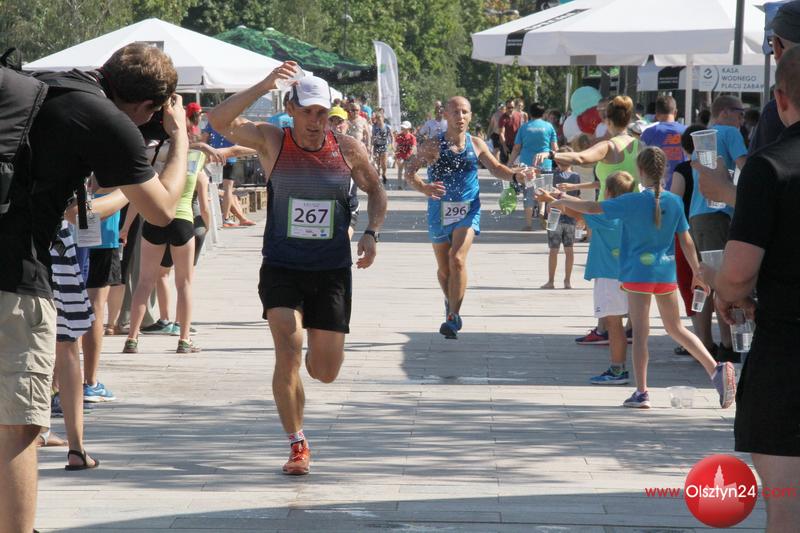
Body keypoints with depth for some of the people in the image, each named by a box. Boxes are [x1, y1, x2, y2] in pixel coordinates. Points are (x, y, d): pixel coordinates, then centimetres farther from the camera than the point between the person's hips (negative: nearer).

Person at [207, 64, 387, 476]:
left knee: (326, 372, 4)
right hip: (281, 269, -2)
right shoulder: (272, 142, -6)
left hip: (332, 272, 2)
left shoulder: (348, 149, -1)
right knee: (288, 351, -18)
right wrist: (264, 86, -29)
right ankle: (298, 446, -5)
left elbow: (376, 190, 15)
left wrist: (371, 233, -2)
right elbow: (219, 119, -21)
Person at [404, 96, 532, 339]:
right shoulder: (433, 146, -7)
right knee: (444, 268, 11)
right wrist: (424, 187, -33)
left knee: (457, 259, -20)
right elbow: (410, 170, -13)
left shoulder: (476, 145, 2)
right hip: (440, 210, 0)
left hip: (468, 210, 0)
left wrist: (516, 175, -9)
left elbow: (496, 168, 11)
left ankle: (453, 317, -16)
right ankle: (451, 302, 41)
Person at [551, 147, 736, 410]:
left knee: (640, 332, 0)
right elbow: (687, 241, 5)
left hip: (638, 272, -4)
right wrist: (697, 273, 14)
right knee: (676, 328, 16)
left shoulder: (633, 201, -10)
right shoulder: (675, 202, 2)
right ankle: (716, 369, 3)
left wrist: (563, 202, 7)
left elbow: (593, 208, -9)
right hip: (667, 273, 4)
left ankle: (641, 392, -2)